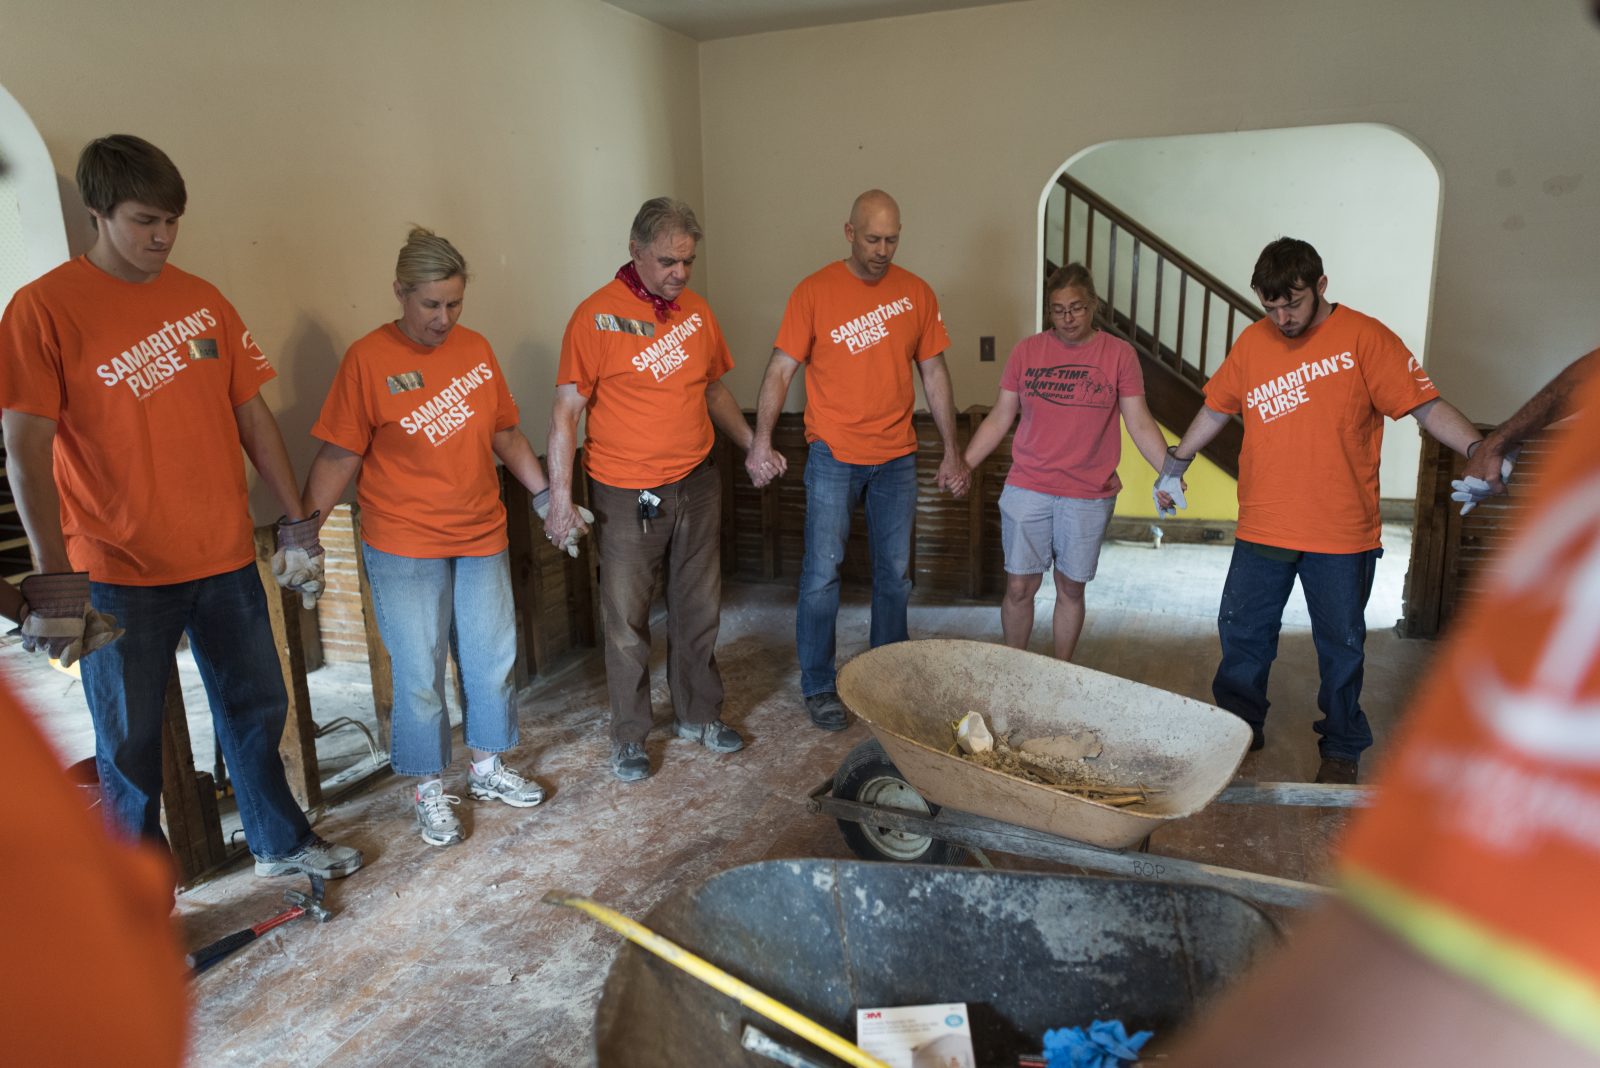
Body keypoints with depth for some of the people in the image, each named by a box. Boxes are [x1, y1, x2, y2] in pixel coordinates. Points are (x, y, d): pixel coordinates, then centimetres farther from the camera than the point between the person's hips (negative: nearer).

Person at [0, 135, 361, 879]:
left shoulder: (203, 300, 7)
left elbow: (253, 415, 9)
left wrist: (295, 522, 7)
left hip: (225, 558, 4)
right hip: (120, 571, -4)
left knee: (256, 708, 16)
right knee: (130, 743, 9)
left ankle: (281, 843, 36)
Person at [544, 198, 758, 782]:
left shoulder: (696, 310, 7)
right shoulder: (596, 316, -10)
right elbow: (566, 412, -12)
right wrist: (560, 496, -19)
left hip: (697, 484, 5)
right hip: (627, 494, -5)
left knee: (699, 608, 14)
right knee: (627, 621, 5)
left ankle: (698, 715, 32)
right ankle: (629, 737, 21)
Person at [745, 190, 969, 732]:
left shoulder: (916, 293, 5)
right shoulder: (814, 291, -4)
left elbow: (934, 373, 9)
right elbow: (781, 368, -6)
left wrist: (952, 451, 6)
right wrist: (761, 440, -17)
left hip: (897, 456, 3)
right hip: (833, 454, -3)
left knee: (894, 572, 11)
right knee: (822, 572, -2)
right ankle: (818, 686, 12)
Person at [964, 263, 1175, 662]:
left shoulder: (1118, 354, 1)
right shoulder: (1026, 351, 4)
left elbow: (1140, 424, 0)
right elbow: (999, 419, 7)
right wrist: (963, 464, 1)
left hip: (1090, 495, 0)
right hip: (1027, 489, 1)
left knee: (1071, 588, 9)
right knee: (1019, 586, 1)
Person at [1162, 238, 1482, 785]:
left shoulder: (1364, 337, -8)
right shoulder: (1252, 341, 4)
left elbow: (1427, 405, -12)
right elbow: (1217, 407, 17)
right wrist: (1177, 461, 24)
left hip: (1342, 533, -3)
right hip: (1262, 528, 3)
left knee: (1341, 644, 10)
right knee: (1242, 632, 10)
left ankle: (1342, 749, 29)